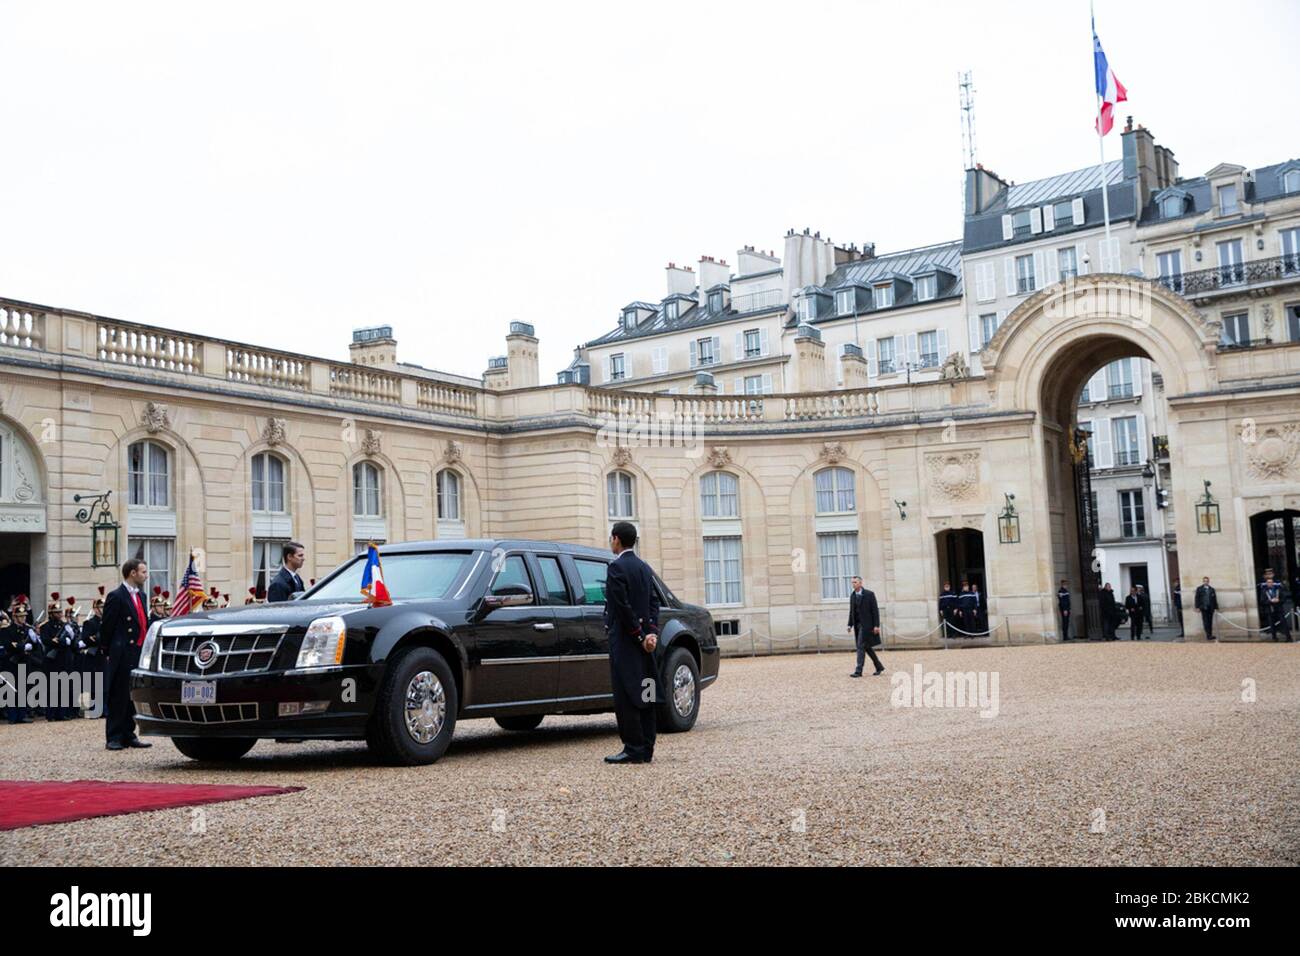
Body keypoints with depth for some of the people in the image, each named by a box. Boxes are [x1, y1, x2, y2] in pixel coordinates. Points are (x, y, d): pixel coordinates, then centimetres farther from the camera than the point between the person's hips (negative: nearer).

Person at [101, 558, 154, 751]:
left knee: (133, 697, 11)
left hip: (139, 654, 8)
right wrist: (110, 653, -6)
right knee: (118, 697, -2)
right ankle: (114, 738, 4)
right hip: (122, 656, -7)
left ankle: (128, 735, 18)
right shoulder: (116, 596, -9)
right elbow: (107, 628, -8)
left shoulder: (141, 596, 16)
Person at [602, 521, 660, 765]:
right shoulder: (645, 567, 15)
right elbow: (654, 602, 9)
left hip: (625, 642, -8)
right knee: (644, 695, 9)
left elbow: (623, 606, -16)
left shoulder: (617, 567, -11)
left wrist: (640, 636, -10)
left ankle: (634, 749, -7)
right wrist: (652, 633, 0)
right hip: (642, 643, 8)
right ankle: (646, 749, 13)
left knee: (626, 697, -6)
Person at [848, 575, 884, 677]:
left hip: (866, 624, -7)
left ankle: (859, 671, -12)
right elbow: (851, 611, 15)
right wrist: (850, 624, 8)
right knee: (866, 647, 12)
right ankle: (879, 667, 25)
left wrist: (876, 625, -14)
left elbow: (875, 610, -9)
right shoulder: (852, 595, 10)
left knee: (861, 646, -12)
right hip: (857, 625, 7)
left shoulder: (869, 594, -8)